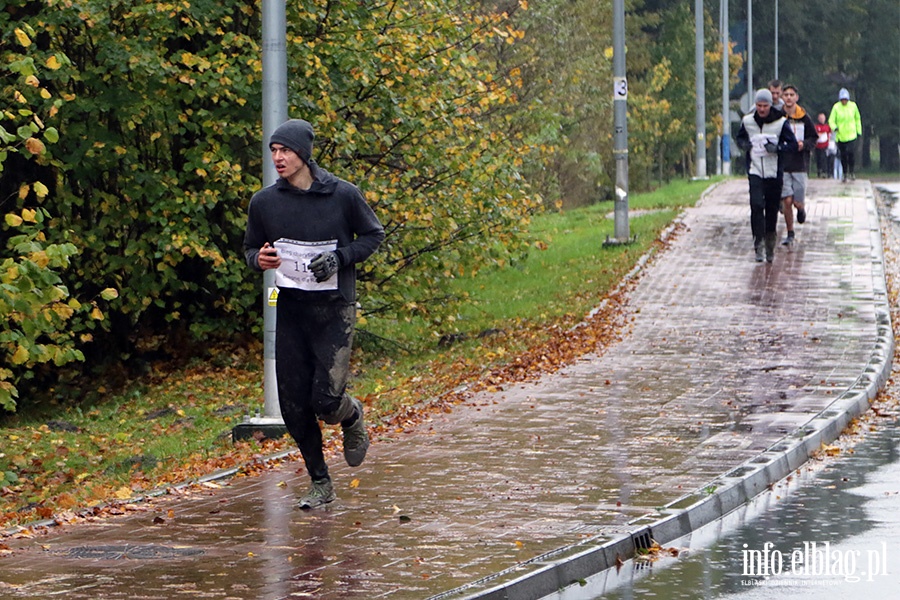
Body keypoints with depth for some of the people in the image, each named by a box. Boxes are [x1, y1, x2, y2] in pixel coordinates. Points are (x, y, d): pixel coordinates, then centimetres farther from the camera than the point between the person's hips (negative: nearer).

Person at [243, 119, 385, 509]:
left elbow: (374, 235, 5)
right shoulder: (264, 202, 1)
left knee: (326, 400, -12)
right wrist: (259, 259, -12)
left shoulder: (343, 195, -7)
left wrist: (341, 257, -13)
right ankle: (320, 484, 18)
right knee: (294, 405, 2)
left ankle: (352, 417, 25)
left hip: (335, 310, -3)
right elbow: (250, 248, 13)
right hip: (290, 311, 3)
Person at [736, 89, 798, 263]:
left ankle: (770, 247, 22)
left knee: (772, 209, 7)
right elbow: (739, 137, 19)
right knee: (756, 205, -17)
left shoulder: (780, 122, -5)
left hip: (774, 173, 0)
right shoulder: (747, 121, 2)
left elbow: (792, 145, -3)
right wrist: (743, 144, -5)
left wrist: (777, 147, -22)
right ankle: (759, 244, -15)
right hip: (755, 171, 0)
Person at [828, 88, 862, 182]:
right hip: (840, 135, 0)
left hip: (851, 135, 0)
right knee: (843, 156, 6)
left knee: (851, 152, -17)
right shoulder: (836, 107, -5)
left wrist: (859, 131, 13)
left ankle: (852, 171, -2)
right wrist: (834, 127, -25)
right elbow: (831, 120, -5)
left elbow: (857, 119, 14)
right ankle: (845, 174, 19)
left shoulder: (853, 106, 0)